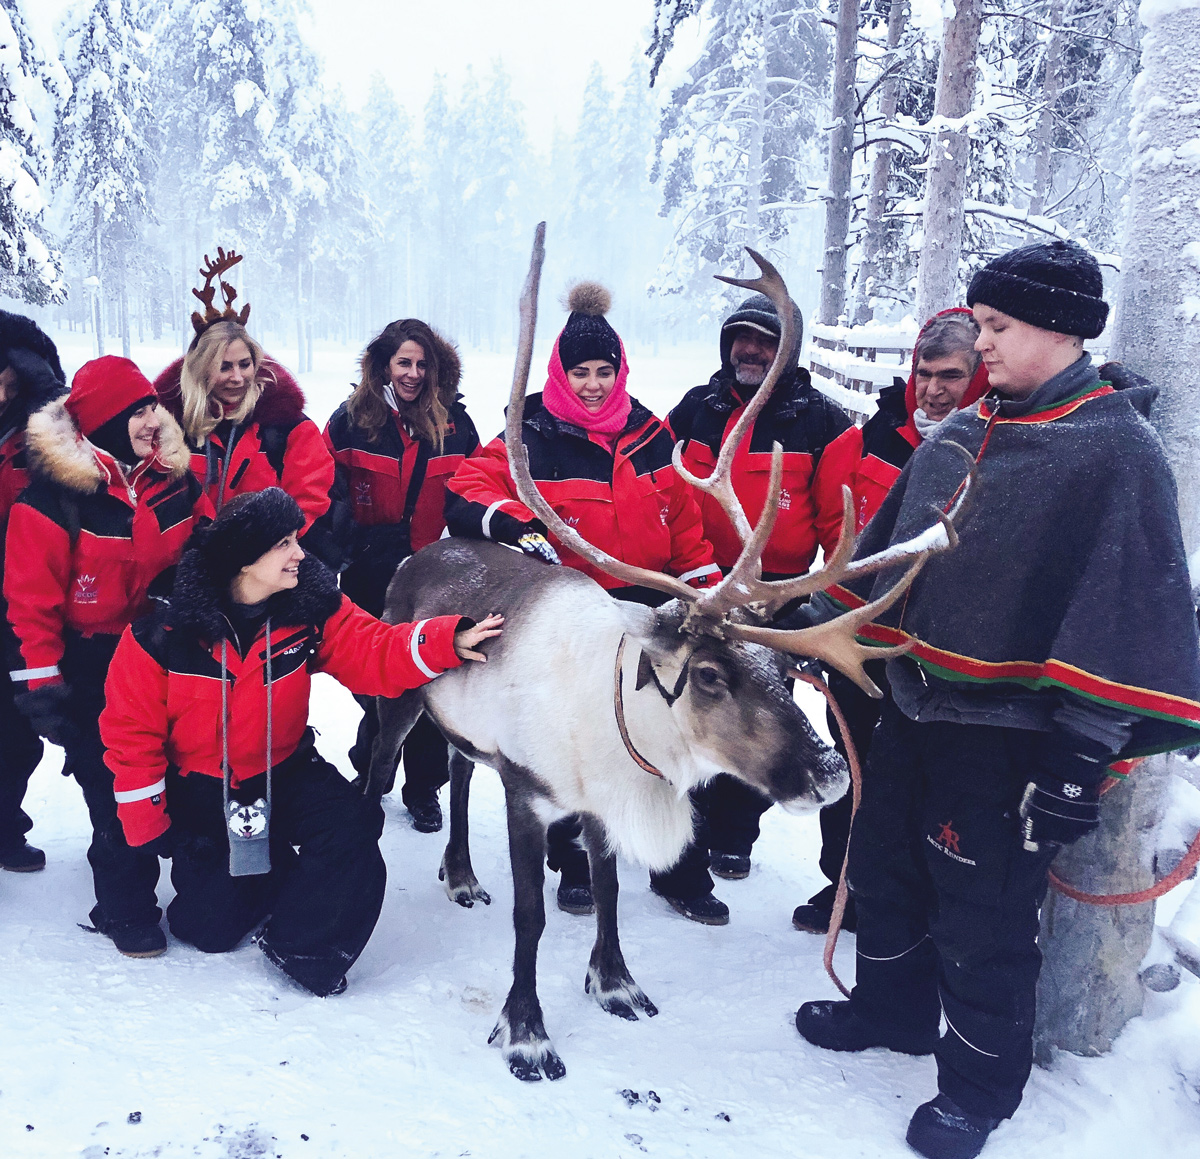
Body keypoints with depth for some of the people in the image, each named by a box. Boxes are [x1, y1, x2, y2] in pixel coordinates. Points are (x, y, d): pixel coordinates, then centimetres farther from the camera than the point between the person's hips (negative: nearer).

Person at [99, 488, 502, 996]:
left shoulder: (312, 609, -14)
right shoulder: (163, 630, -21)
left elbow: (375, 653, -19)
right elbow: (132, 731, -13)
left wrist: (451, 640, -39)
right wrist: (149, 828, -8)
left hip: (283, 772, 2)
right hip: (198, 789, -1)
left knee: (354, 822, -26)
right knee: (211, 928, 2)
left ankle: (299, 944, -4)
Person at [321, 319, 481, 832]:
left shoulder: (454, 422, 3)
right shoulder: (350, 420, 0)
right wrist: (343, 546, -10)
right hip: (371, 579, -1)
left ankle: (423, 790, 21)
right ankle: (369, 781, 31)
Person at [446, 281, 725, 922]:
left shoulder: (649, 435, 7)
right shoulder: (533, 438, -5)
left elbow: (684, 523, 10)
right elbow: (467, 490, -12)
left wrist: (709, 592, 6)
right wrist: (516, 525, -28)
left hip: (647, 609, 3)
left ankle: (679, 869, 25)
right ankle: (572, 864, 29)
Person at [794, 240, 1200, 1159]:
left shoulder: (1118, 448, -14)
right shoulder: (959, 434, 8)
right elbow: (888, 544, 17)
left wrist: (1085, 748, -22)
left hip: (1009, 730, -7)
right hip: (916, 701, 7)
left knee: (981, 913, 6)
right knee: (885, 868, 20)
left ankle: (978, 1085, 29)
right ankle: (892, 1010, 44)